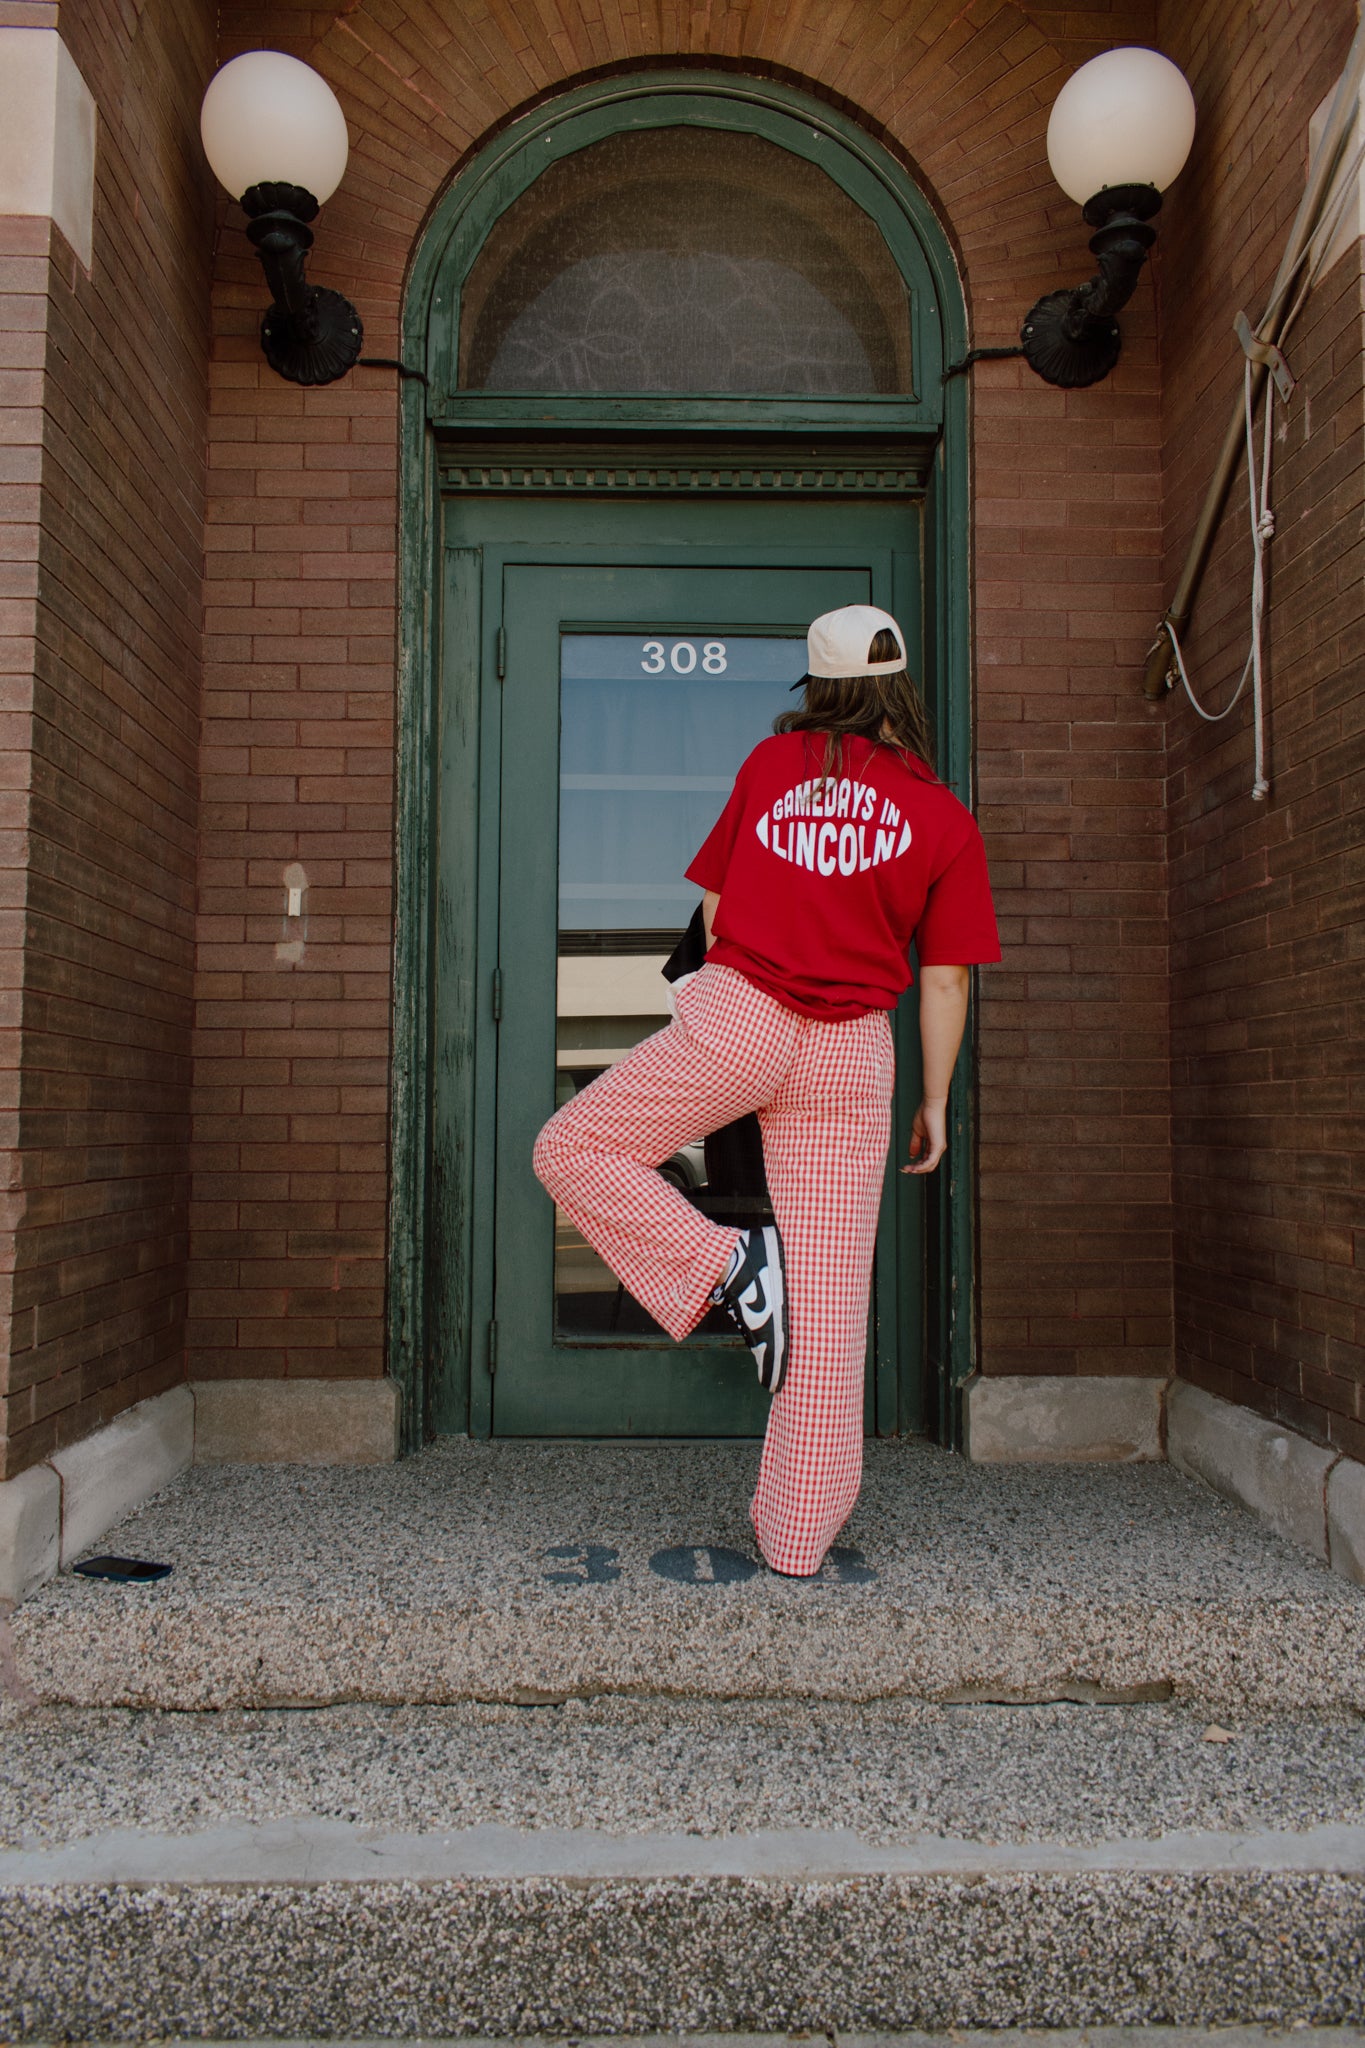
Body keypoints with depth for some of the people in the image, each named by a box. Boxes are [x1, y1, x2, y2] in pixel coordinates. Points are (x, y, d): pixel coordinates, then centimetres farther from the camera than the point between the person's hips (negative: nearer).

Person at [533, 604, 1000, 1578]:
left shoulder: (773, 761, 6)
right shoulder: (948, 821, 5)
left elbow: (714, 905, 12)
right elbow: (945, 982, 3)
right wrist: (935, 1104, 11)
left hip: (736, 1018, -2)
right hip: (851, 1056, 2)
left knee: (571, 1150, 14)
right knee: (829, 1298, 6)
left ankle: (728, 1265, -2)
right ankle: (798, 1536, 13)